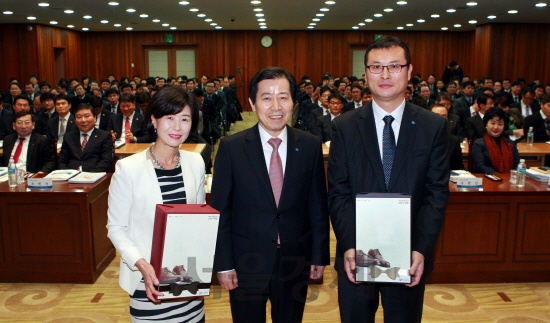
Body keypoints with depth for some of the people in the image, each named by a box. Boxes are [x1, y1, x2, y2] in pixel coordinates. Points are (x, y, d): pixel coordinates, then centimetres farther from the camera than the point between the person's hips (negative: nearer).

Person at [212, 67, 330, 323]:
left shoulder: (310, 146, -3)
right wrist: (224, 263, -6)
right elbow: (220, 210, -5)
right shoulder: (231, 147, -8)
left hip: (295, 262, 2)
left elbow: (318, 206, 2)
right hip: (246, 263, -1)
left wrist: (320, 255, 3)